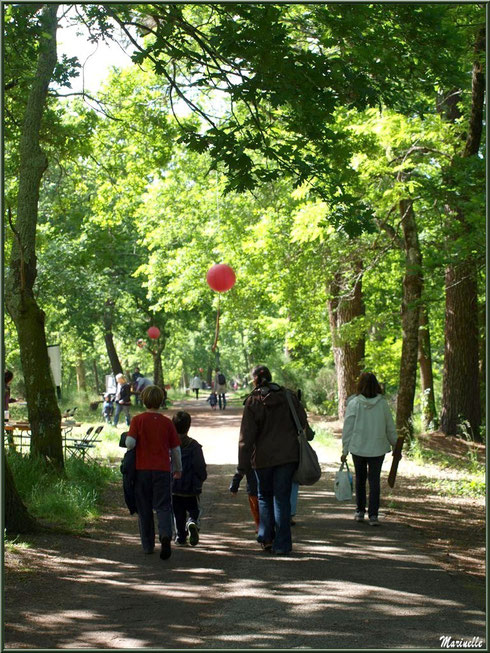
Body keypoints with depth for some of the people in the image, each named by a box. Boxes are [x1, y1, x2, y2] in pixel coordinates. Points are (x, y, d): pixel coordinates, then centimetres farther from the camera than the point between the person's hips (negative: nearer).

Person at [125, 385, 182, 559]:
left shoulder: (138, 420, -4)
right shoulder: (167, 422, 1)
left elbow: (130, 443, -14)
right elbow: (176, 449, 6)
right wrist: (178, 469, 20)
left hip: (142, 469, 0)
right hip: (162, 470, 0)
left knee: (144, 509, 11)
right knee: (163, 507, 1)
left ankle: (148, 545, 17)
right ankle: (165, 535, -24)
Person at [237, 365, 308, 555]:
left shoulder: (252, 402, -5)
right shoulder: (288, 396, 2)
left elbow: (246, 437, -6)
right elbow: (303, 422, 3)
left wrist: (243, 466, -3)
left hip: (263, 457, -1)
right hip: (288, 455, 1)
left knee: (264, 496, 17)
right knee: (282, 498, 4)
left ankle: (266, 538, 12)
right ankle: (282, 544, 1)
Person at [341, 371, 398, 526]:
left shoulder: (354, 403, -9)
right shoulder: (382, 403, -4)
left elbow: (347, 428, -6)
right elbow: (390, 427, 4)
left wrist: (345, 450, 1)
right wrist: (394, 444, 17)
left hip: (358, 448, 0)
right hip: (377, 448, 0)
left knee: (360, 479, 15)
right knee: (374, 480, 3)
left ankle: (360, 511, 22)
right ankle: (373, 515, -4)